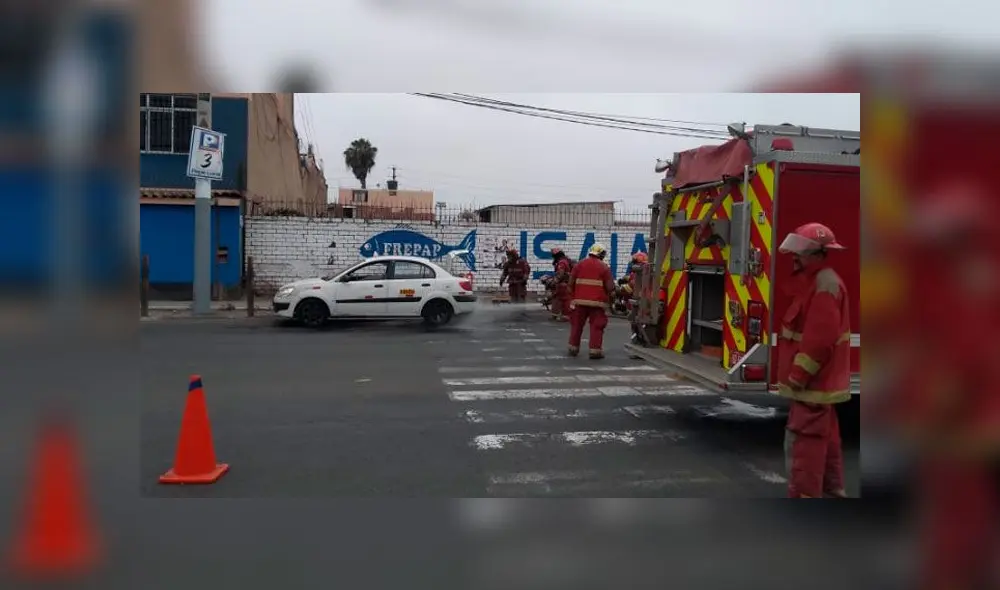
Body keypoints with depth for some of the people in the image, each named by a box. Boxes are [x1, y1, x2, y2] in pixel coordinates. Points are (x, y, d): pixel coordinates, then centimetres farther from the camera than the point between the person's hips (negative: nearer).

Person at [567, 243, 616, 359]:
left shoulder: (580, 264, 7)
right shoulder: (604, 267, -2)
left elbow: (571, 282, 9)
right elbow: (610, 286, -4)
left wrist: (573, 294, 20)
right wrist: (611, 296, 13)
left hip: (580, 300, 3)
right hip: (597, 302, -3)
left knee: (577, 325, 13)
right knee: (596, 326, 1)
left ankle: (573, 348, 19)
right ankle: (595, 350, -2)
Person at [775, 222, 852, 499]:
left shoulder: (825, 283, -19)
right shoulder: (815, 280, 15)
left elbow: (819, 338, -26)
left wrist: (797, 377, -21)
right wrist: (798, 375, 22)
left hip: (813, 379, -11)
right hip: (819, 379, 11)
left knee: (803, 442, -8)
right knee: (824, 437, 18)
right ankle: (832, 490, 29)